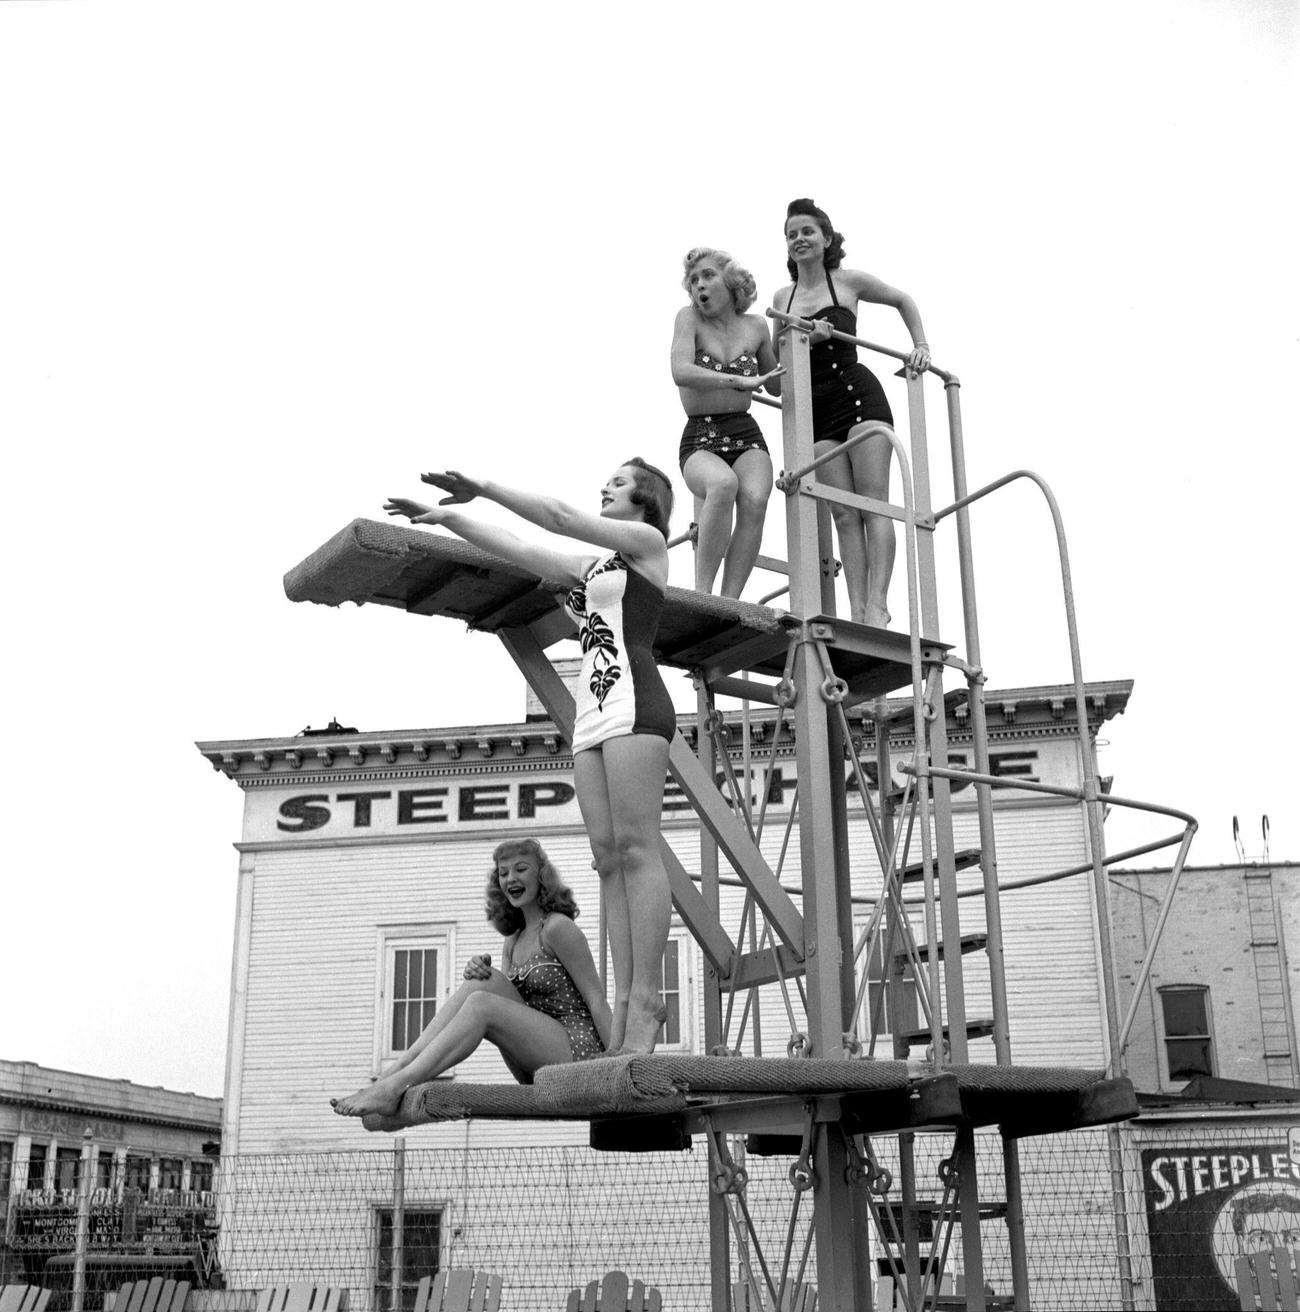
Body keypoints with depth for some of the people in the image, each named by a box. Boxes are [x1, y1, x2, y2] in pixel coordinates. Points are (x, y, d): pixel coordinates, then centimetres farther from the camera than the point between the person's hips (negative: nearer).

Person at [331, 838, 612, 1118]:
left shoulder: (557, 927, -6)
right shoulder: (514, 940, 18)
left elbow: (597, 1000, -9)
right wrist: (477, 972, -8)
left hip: (582, 1048, -7)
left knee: (480, 1004, -23)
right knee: (484, 982, -11)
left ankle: (396, 1087, -29)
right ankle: (396, 1071, -19)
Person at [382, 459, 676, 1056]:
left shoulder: (647, 541, 9)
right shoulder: (590, 566, 29)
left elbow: (560, 517, -1)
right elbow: (517, 549, 30)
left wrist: (484, 486, -1)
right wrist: (448, 515, 24)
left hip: (632, 701, -7)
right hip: (593, 712, 7)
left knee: (634, 846, -15)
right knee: (609, 856, -3)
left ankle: (645, 1002, -20)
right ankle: (625, 1001, -9)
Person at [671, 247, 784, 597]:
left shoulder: (755, 327, 10)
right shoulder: (689, 318, 0)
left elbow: (775, 383, 27)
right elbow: (681, 372, -19)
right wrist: (739, 380, -23)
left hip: (746, 435, 3)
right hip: (699, 439, -3)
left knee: (755, 499, -29)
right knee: (723, 484, -37)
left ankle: (729, 600, -26)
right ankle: (702, 593, -31)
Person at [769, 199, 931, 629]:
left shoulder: (848, 281, 4)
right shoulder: (782, 298, 13)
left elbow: (903, 301, 18)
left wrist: (920, 346, 10)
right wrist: (805, 339, -7)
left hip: (858, 394, -4)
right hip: (814, 408, 4)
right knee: (843, 513, -3)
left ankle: (877, 605, -18)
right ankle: (856, 610, -7)